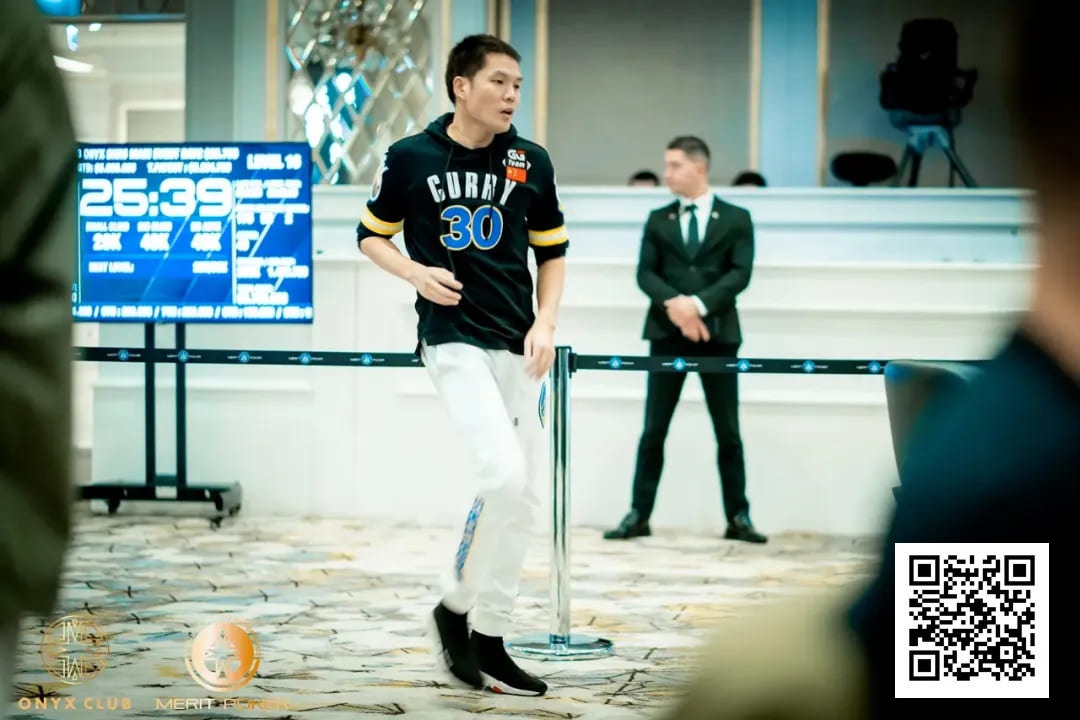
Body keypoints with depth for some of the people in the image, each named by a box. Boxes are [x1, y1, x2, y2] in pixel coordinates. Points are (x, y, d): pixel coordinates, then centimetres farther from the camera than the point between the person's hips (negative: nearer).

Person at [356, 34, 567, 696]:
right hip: (453, 338, -4)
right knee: (503, 476, -21)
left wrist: (545, 323, 0)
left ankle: (489, 639, 16)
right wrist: (417, 273, -8)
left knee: (526, 497, 4)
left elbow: (552, 251, 14)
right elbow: (372, 235, 11)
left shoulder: (532, 161, 5)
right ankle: (456, 605, 1)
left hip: (521, 345, 4)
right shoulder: (411, 157, -1)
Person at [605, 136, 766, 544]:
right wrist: (672, 303, -17)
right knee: (654, 429, 1)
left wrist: (699, 303, -19)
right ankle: (639, 515, 5)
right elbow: (645, 273, 2)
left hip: (717, 333, -1)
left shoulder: (736, 219, 5)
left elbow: (740, 273, -5)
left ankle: (738, 518, 9)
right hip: (667, 334, 1)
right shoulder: (658, 220, 11)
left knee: (728, 431, 3)